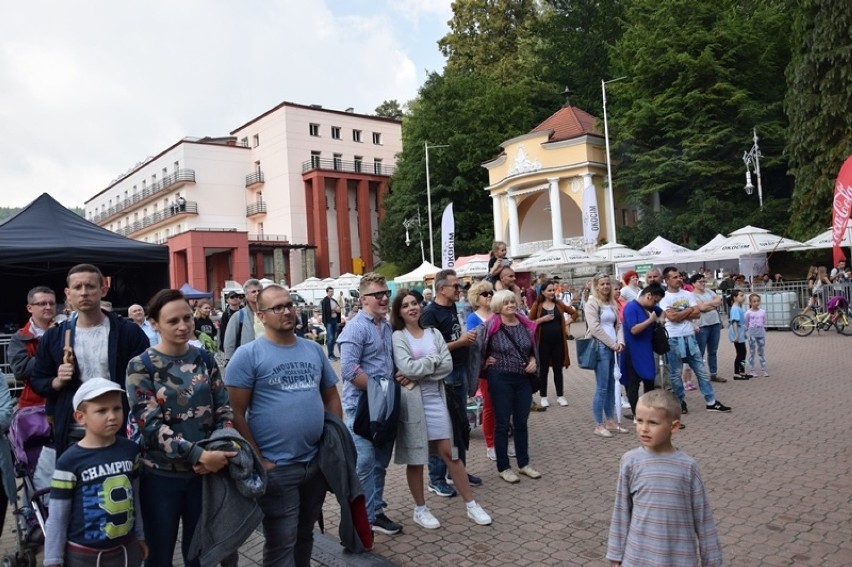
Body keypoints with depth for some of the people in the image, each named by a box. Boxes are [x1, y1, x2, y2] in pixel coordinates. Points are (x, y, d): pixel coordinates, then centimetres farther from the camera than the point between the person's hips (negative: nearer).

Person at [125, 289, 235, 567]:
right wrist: (199, 454, -25)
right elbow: (151, 425, -17)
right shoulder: (141, 366, -10)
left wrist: (220, 450, -14)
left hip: (204, 471, 3)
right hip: (161, 475, -3)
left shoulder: (204, 358, 1)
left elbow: (223, 408, 3)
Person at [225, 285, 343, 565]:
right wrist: (257, 460, -14)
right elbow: (237, 413, -11)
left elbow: (331, 396, 14)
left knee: (305, 535, 21)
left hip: (317, 462, 5)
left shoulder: (314, 349, 8)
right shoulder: (248, 355, -9)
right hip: (276, 468, -5)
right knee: (281, 544, 6)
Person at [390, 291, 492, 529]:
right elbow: (407, 368, -18)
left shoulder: (434, 333, 7)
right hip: (412, 401, -3)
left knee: (449, 452, 7)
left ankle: (471, 504, 18)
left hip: (436, 397, 3)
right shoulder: (398, 337, -5)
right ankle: (420, 509, 24)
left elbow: (448, 365, -4)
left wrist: (417, 374, -13)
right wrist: (433, 359, -8)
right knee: (415, 458, 7)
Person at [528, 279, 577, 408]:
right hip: (543, 342, -3)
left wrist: (567, 322, 3)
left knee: (558, 369, 9)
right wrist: (542, 319, -17)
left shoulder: (559, 304, 6)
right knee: (543, 369, 6)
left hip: (558, 341, 3)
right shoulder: (537, 305, -4)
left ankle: (560, 396, 19)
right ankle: (543, 397, 15)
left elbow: (574, 313, 16)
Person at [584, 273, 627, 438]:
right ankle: (599, 425, 1)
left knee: (611, 385, 11)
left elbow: (618, 324, 17)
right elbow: (595, 328, -13)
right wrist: (613, 344, -10)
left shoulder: (613, 304, 17)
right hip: (600, 347, -7)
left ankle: (610, 422, 20)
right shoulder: (592, 303, -6)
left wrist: (620, 342, -1)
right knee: (602, 387, -6)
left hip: (611, 348, 7)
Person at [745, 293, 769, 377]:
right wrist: (746, 333, -2)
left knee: (762, 352, 8)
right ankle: (751, 371, 8)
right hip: (752, 334, -3)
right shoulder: (748, 313, -5)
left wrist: (764, 333, 8)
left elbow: (764, 323, 12)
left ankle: (764, 370, 12)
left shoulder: (763, 312, 4)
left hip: (761, 334, 3)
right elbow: (745, 325, 1)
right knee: (752, 352, 3)